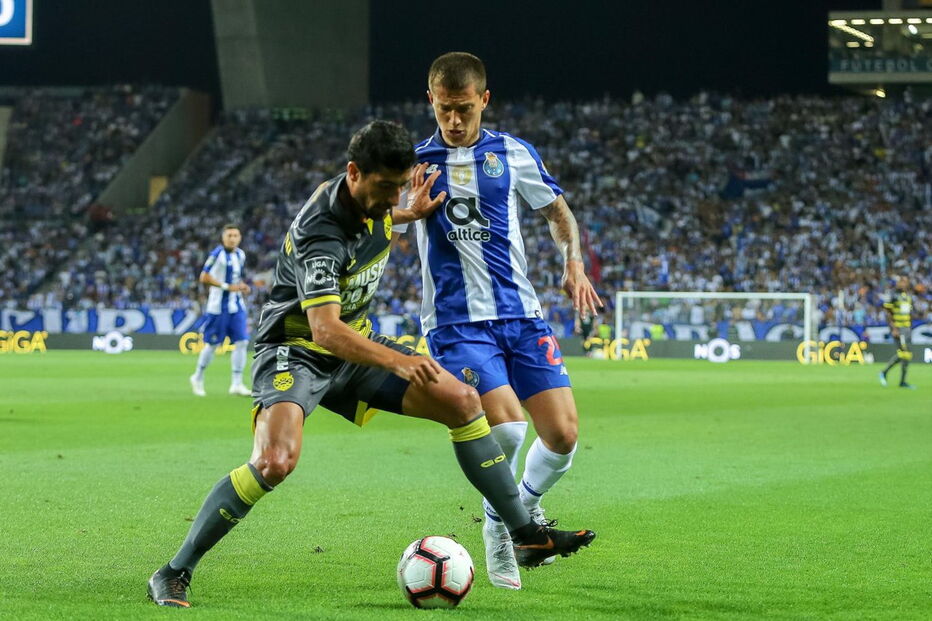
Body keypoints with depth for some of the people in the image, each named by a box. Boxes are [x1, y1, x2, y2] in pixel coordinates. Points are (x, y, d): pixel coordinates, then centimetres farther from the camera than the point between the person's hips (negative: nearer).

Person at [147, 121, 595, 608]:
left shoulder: (373, 199, -4)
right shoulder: (319, 234, -30)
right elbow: (326, 330, -39)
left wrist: (408, 212, 7)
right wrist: (397, 362, -49)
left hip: (354, 343, 8)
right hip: (296, 351, -8)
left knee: (463, 402, 1)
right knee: (275, 461, -32)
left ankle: (526, 536, 11)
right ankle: (174, 575, -19)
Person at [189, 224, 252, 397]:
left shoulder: (240, 255, 10)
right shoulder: (217, 253, -12)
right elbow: (204, 277, -15)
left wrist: (242, 286, 4)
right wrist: (227, 286, -20)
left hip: (236, 306, 6)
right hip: (218, 306, -6)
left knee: (242, 342, -4)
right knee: (212, 344, 2)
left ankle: (236, 384, 1)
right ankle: (198, 378, 22)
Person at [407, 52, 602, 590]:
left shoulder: (514, 154, 7)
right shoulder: (414, 163, 4)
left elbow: (558, 210, 20)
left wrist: (574, 263, 3)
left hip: (521, 314, 3)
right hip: (457, 322, -2)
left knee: (563, 434, -8)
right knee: (506, 427, -22)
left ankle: (528, 506, 25)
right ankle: (497, 526, 6)